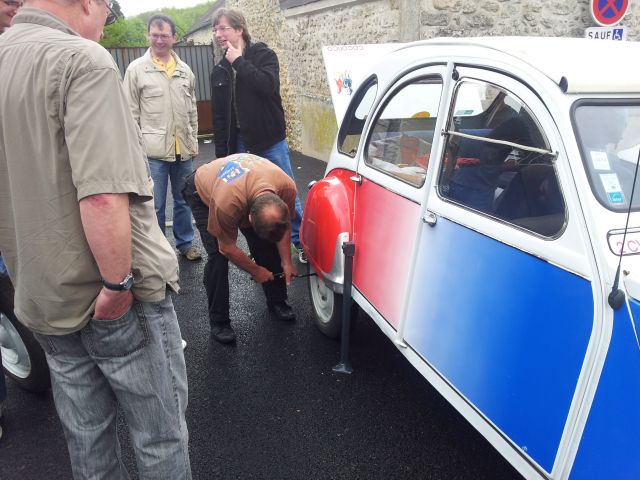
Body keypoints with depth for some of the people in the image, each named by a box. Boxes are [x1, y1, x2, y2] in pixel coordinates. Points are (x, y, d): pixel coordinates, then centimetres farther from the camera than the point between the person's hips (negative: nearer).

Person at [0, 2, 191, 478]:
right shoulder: (82, 60, -18)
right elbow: (102, 197, -30)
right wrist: (119, 284, -19)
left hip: (42, 296, 8)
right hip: (116, 300, -8)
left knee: (86, 435, 23)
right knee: (161, 432, 12)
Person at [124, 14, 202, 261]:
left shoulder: (185, 70, 9)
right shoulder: (136, 69, -2)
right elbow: (132, 113, -3)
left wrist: (194, 142, 13)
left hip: (183, 150, 4)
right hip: (153, 151, -4)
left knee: (184, 200, 15)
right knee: (155, 205, 4)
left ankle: (185, 243, 30)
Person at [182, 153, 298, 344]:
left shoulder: (287, 187, -34)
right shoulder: (226, 204, -46)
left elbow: (285, 227, -12)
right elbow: (228, 248, -27)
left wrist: (286, 262, -12)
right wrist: (255, 271, -15)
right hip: (202, 191, -4)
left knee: (266, 245, -7)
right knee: (218, 255, -19)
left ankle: (277, 302, 14)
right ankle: (218, 322, -4)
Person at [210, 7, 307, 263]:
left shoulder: (264, 55, -2)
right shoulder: (219, 71, 10)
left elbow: (268, 85, -24)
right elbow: (219, 116, 10)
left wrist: (239, 62, -15)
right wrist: (221, 153, 7)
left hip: (271, 142, -4)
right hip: (241, 145, 4)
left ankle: (302, 242, 18)